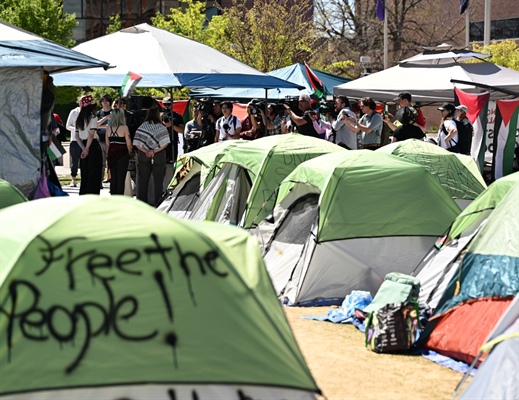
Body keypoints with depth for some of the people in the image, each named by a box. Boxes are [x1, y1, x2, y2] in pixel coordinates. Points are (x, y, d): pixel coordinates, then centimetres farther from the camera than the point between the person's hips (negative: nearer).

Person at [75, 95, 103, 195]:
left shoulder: (80, 118, 12)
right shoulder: (92, 117, -9)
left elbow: (77, 136, 7)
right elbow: (91, 135, -17)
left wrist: (83, 148, -1)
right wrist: (87, 149, -14)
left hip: (84, 146, 7)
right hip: (93, 145, -7)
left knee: (85, 174, 13)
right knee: (94, 175, -3)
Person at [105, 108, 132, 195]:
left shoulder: (108, 127, 2)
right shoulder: (124, 127, -11)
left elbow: (107, 143, 7)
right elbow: (128, 143, -9)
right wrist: (129, 153, 7)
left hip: (111, 153, 4)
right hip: (122, 154, -4)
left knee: (113, 177, 10)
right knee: (121, 177, 0)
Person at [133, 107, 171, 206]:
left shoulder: (142, 127, -1)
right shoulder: (161, 127, -7)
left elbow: (136, 143, -6)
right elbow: (165, 143, -14)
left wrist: (145, 151, -12)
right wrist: (154, 151, -15)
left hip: (143, 155, 2)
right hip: (159, 156, -2)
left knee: (143, 179, 9)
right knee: (158, 179, 5)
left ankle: (142, 200, 11)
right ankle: (158, 201, 4)